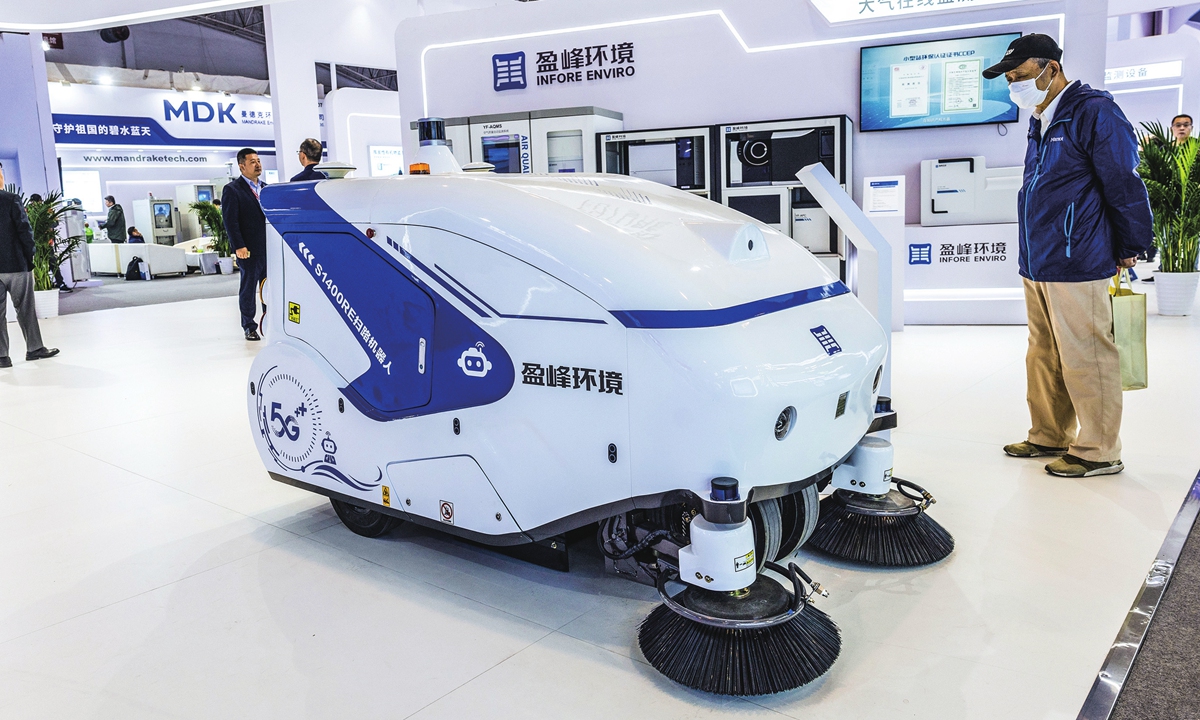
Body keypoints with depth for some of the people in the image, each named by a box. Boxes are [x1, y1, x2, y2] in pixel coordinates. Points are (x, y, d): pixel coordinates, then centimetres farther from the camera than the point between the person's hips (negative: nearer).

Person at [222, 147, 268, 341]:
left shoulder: (265, 188, 15)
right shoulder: (232, 190, -4)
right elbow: (230, 220, -10)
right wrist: (238, 246, -17)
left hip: (270, 248, 6)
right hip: (250, 250, -5)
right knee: (248, 289, 3)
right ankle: (249, 327, 12)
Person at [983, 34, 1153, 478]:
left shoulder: (1094, 113, -11)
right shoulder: (1040, 123, 17)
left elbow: (1125, 186, -10)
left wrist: (1129, 249, -4)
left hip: (1075, 267, -9)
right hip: (1035, 266, 9)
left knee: (1084, 359, -2)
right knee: (1044, 357, 15)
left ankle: (1099, 452, 9)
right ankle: (1050, 436, 27)